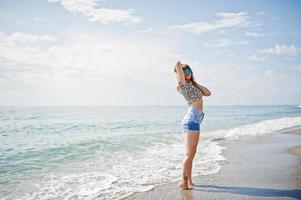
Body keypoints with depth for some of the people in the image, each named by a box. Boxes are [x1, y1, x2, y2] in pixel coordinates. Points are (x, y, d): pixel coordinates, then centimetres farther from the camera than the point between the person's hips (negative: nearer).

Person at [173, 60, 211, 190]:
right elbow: (178, 64, -14)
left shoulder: (191, 85, 23)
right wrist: (179, 66, 10)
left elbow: (208, 93, 19)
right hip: (191, 121, -9)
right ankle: (183, 182, 0)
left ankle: (189, 181, 19)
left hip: (194, 122, 9)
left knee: (191, 154, 12)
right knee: (189, 154, -7)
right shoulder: (183, 84, -2)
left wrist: (194, 82, 19)